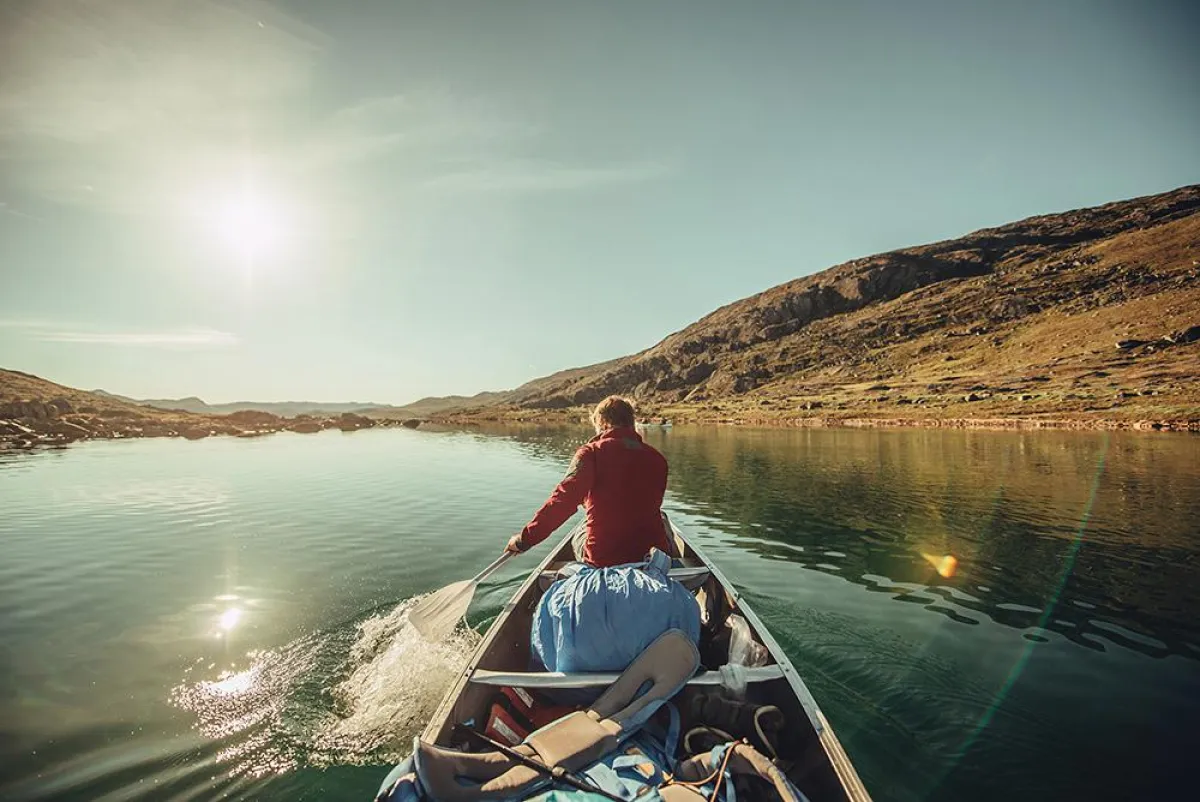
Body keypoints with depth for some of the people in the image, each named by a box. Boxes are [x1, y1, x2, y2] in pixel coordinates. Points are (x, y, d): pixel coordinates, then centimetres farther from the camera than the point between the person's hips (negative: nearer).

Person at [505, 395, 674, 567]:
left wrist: (525, 539, -17)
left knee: (579, 539, 34)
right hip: (652, 553, 2)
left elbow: (564, 499, -22)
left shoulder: (592, 452, -11)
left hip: (600, 558, -2)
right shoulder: (657, 459, -1)